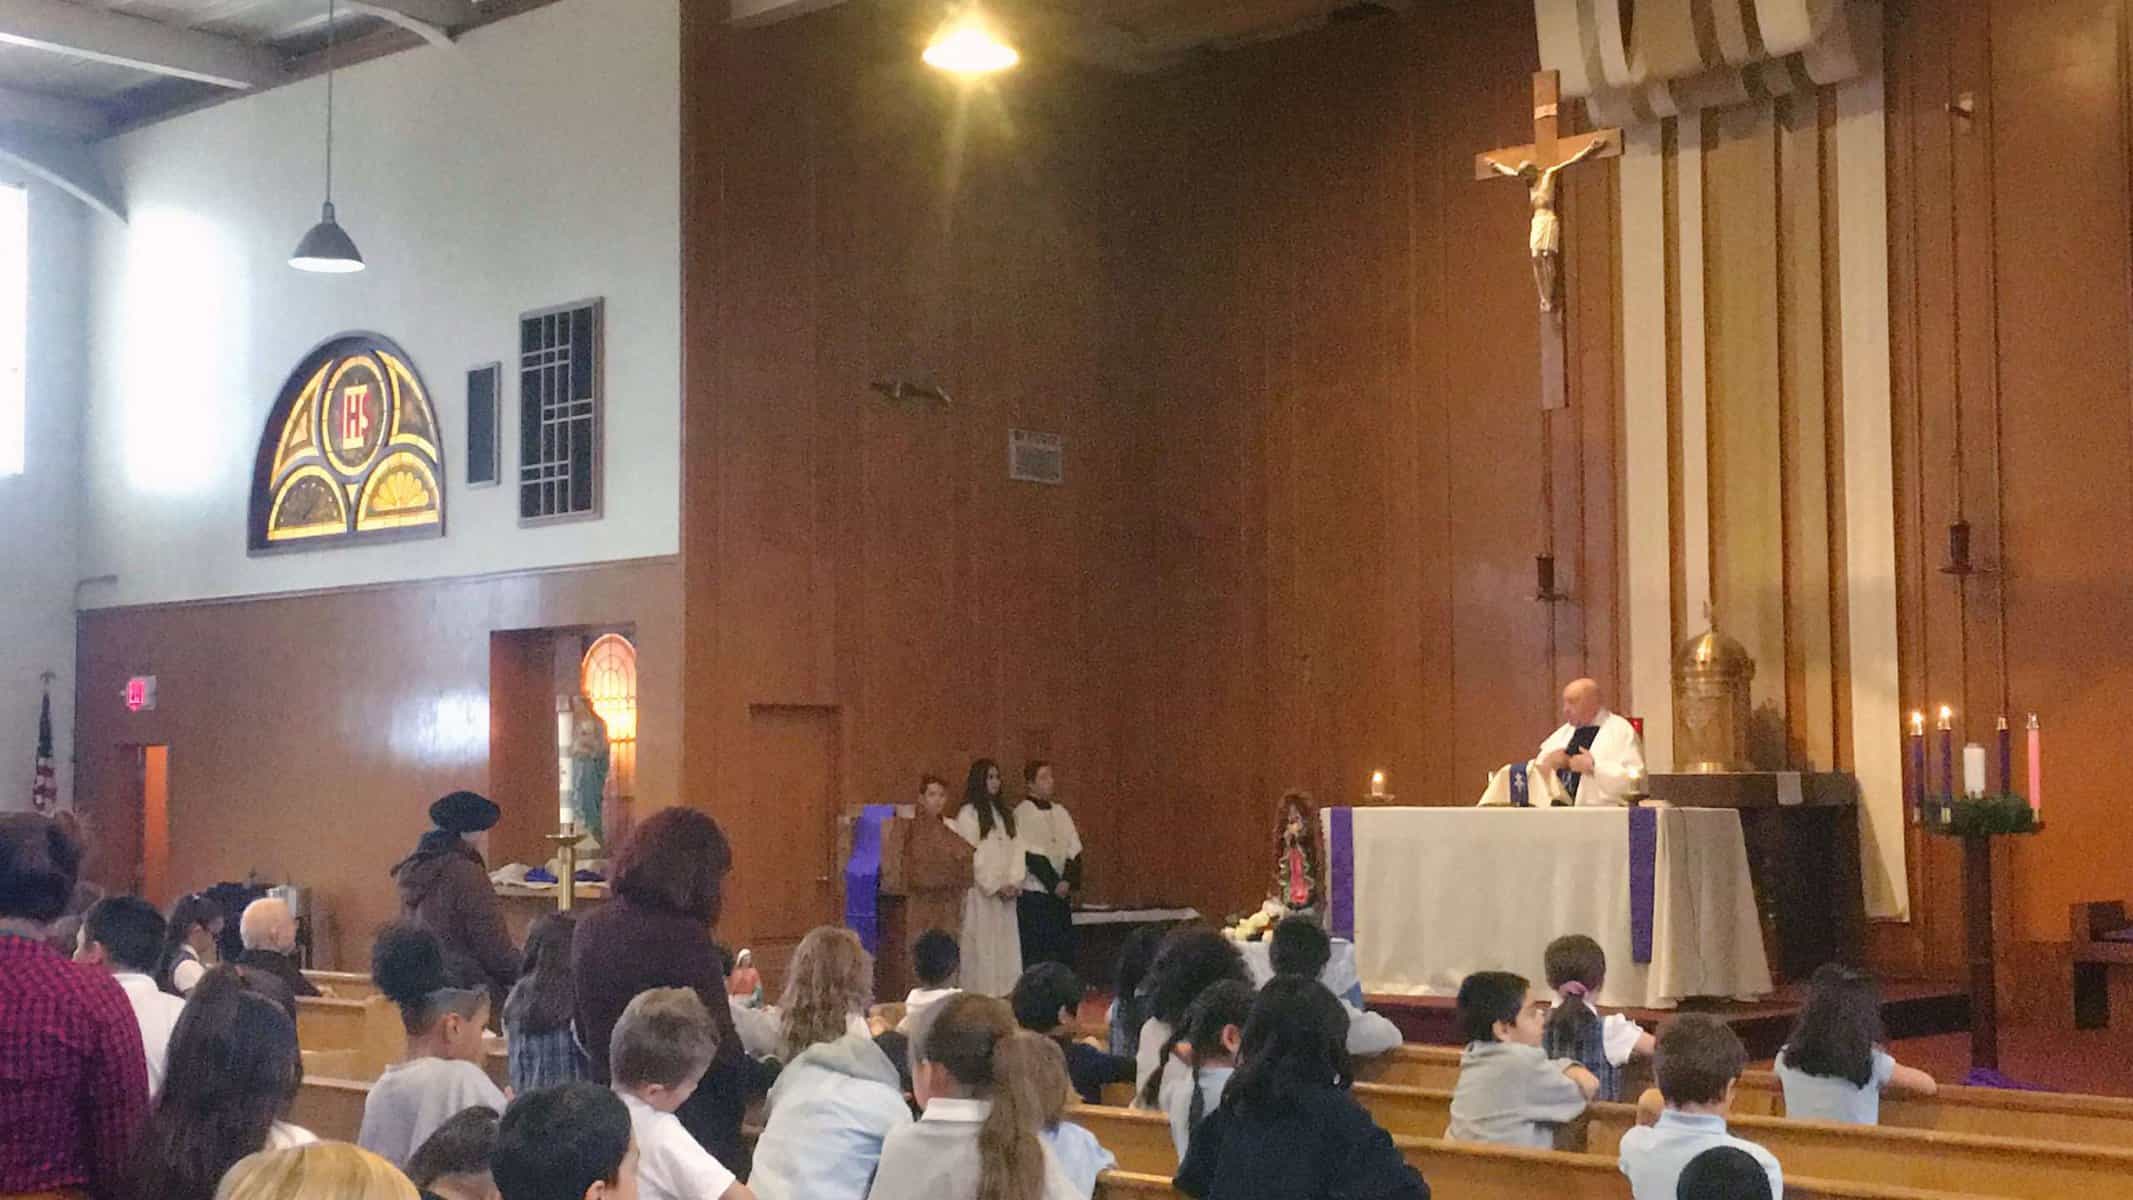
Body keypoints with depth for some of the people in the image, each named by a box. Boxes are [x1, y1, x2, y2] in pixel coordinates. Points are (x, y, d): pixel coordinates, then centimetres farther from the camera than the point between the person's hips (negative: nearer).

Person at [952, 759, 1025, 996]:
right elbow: (971, 855, -10)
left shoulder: (1005, 814, 16)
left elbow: (1016, 848, 10)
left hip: (1006, 894, 6)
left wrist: (1014, 882, -5)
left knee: (1007, 949, 4)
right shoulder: (968, 814, -4)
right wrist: (994, 886, -12)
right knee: (982, 950, -6)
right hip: (981, 893, -6)